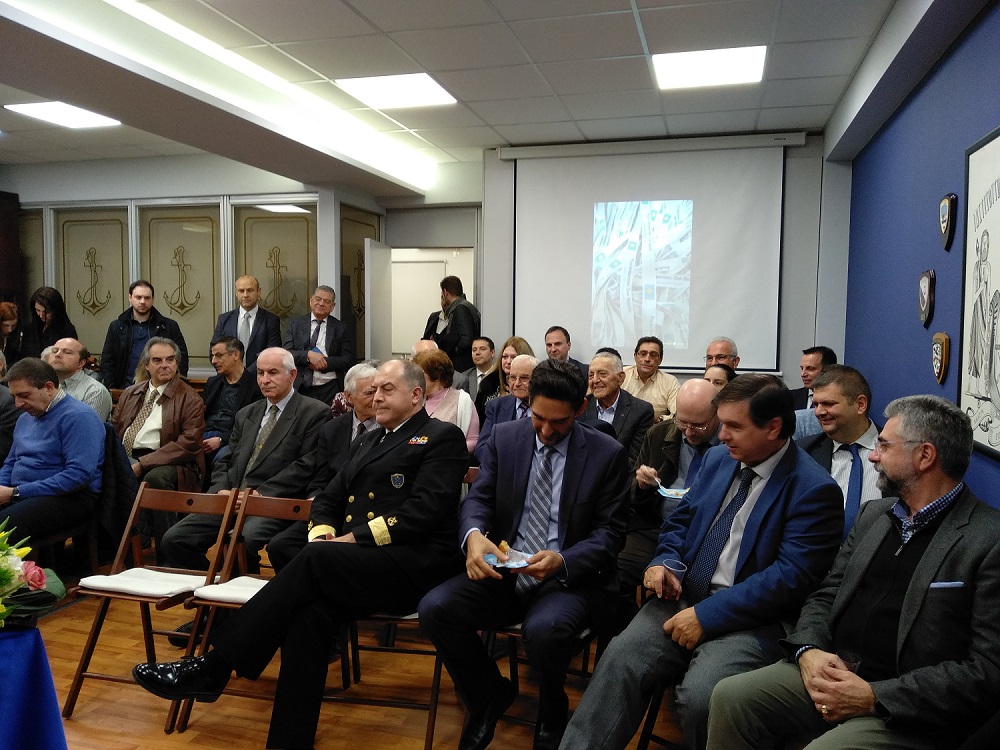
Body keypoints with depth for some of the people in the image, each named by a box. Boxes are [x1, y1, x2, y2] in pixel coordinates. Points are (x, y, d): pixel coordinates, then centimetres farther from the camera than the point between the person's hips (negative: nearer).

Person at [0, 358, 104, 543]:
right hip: (18, 496, 8)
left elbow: (79, 475, -21)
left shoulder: (78, 416, -10)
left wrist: (15, 492, -18)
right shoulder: (25, 417, 20)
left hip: (67, 498, -8)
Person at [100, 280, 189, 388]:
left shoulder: (170, 327, 8)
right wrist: (110, 391, 3)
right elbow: (107, 362, 14)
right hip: (126, 388, 1)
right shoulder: (116, 327, 14)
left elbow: (181, 360, 7)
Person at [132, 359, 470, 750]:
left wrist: (355, 538, -15)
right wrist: (323, 534, 0)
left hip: (414, 564, -6)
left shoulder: (443, 437, 1)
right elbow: (328, 499, 22)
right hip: (355, 565, 6)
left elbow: (425, 511, -12)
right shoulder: (367, 441, 24)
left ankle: (212, 667, -22)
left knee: (314, 559, -29)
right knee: (311, 612, -25)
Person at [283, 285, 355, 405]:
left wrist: (323, 362, -13)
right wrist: (308, 355, -16)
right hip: (301, 389, 1)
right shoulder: (295, 324, 9)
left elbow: (348, 361, 0)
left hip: (330, 390, 0)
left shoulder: (342, 328, 5)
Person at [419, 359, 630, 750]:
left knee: (545, 629, -35)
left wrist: (562, 562, -24)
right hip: (503, 571, 4)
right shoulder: (504, 437, 5)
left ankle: (551, 717, 3)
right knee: (434, 609, -21)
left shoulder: (608, 454, -3)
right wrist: (474, 535, -23)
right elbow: (478, 498, 2)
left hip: (570, 577, -3)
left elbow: (609, 533, -4)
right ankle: (490, 694, 9)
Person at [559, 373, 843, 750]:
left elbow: (791, 576, -16)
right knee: (619, 659, -19)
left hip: (750, 619, -5)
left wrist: (706, 616, -19)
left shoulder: (815, 490, -9)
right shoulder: (717, 459, 11)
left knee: (698, 694, -30)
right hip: (684, 597, 5)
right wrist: (664, 561, -4)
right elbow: (680, 520, 19)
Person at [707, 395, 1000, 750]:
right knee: (730, 697, -12)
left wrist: (875, 697, -18)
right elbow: (825, 596, 15)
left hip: (906, 709, -6)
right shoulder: (874, 513, 13)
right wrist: (808, 650, -7)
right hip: (831, 673, 6)